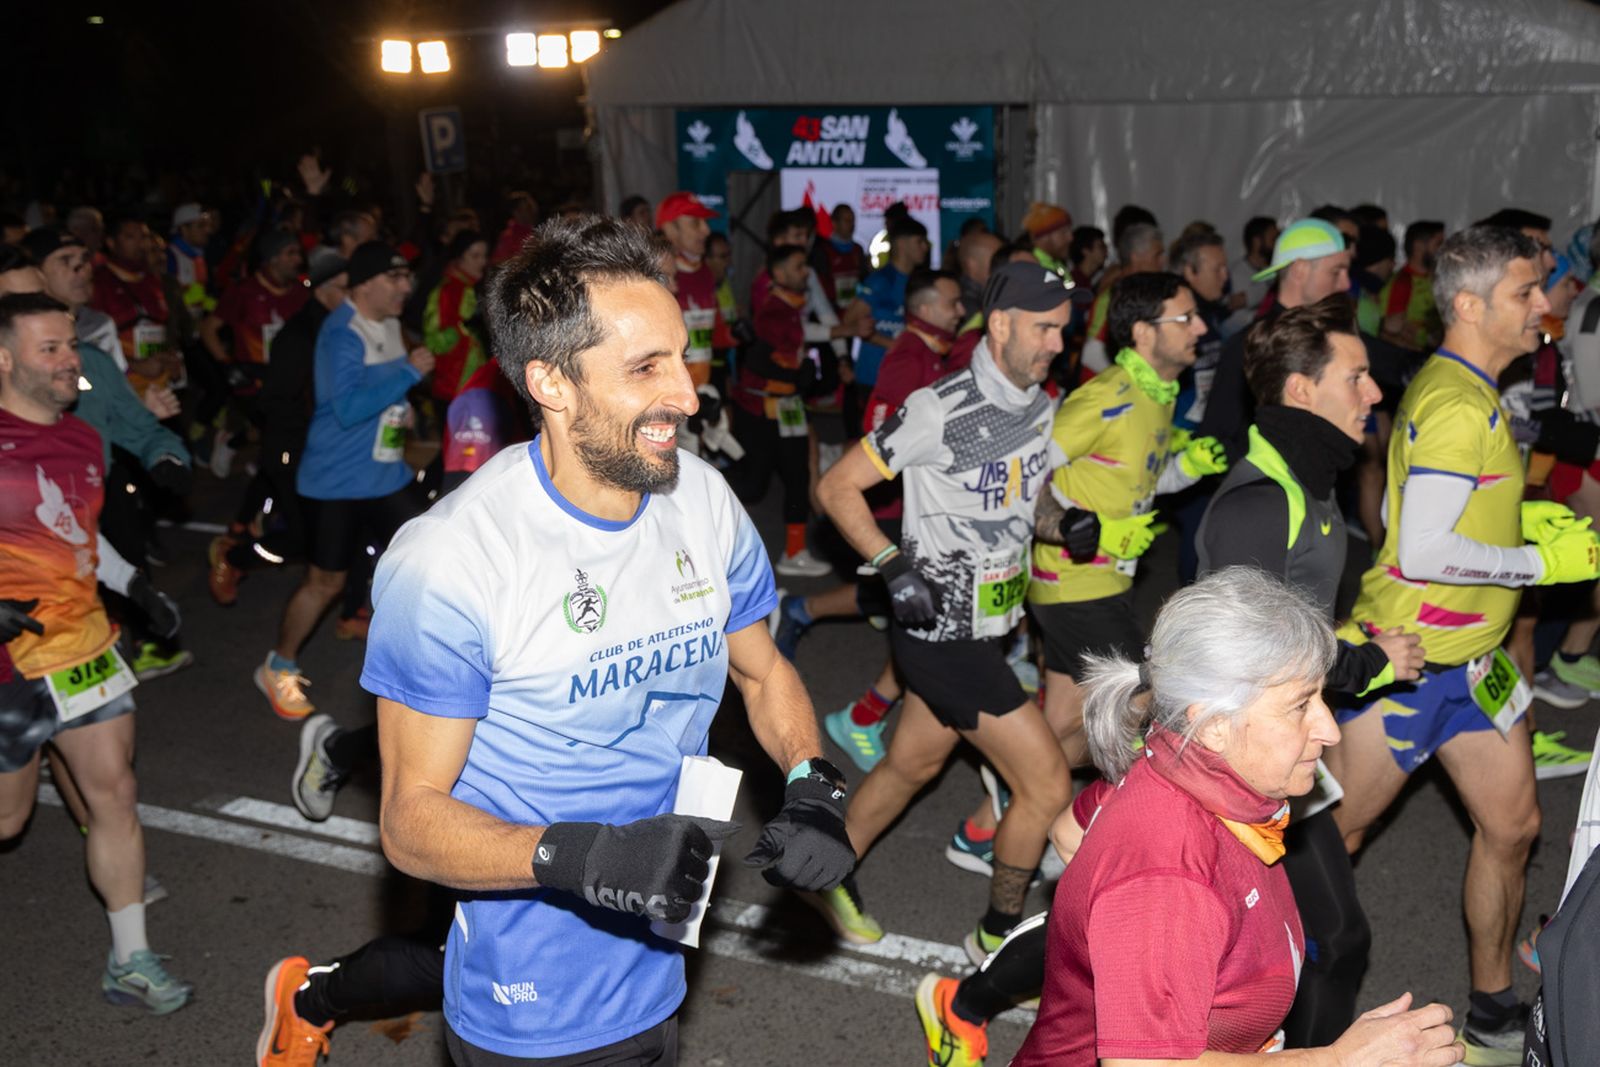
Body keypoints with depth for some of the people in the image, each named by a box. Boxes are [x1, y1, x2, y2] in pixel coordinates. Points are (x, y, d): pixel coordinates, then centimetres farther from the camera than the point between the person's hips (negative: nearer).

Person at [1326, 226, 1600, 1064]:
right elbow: (1421, 552, -26)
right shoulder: (1460, 405, -22)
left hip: (1467, 657, 10)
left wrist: (1523, 515, 6)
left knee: (1512, 823, 15)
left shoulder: (1458, 389, 9)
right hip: (1406, 661, -10)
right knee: (1332, 829, 4)